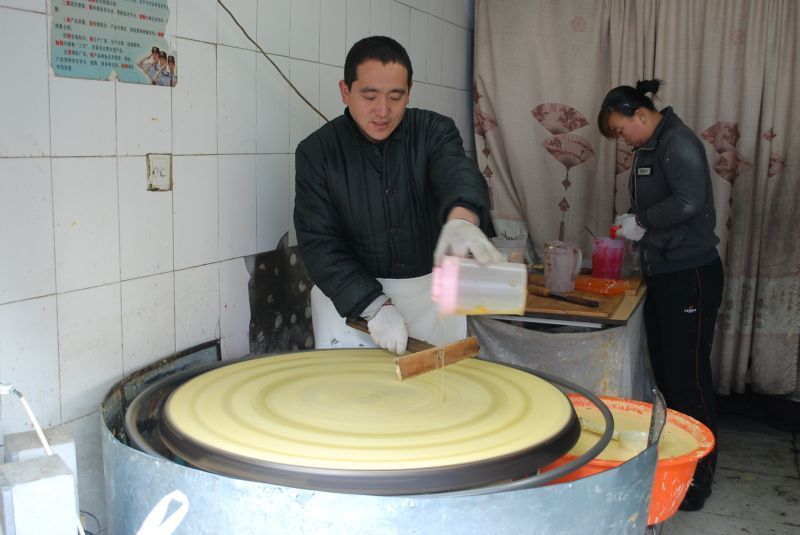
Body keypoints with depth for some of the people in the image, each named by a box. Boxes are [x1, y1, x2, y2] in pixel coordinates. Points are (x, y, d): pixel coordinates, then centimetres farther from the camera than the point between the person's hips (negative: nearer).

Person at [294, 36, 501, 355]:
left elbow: (458, 172, -27)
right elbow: (318, 243, -12)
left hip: (432, 289, 1)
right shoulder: (316, 152, -7)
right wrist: (374, 306, -24)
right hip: (349, 293, -1)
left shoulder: (434, 132, -5)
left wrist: (462, 219, -51)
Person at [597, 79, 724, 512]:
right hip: (661, 273, 10)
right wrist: (633, 221, 6)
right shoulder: (648, 149, 16)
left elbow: (690, 201, -26)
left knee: (688, 378, -3)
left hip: (689, 274, -9)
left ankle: (699, 478, 9)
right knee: (664, 372, 14)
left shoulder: (678, 141, -13)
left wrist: (643, 223, -14)